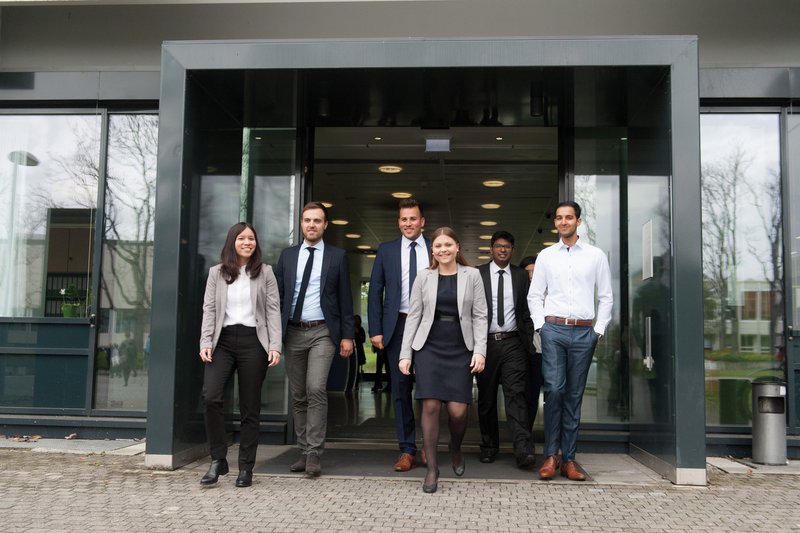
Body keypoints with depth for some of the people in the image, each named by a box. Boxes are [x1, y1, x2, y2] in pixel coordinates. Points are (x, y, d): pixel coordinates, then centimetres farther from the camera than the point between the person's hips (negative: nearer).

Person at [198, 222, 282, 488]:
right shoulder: (217, 273, 11)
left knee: (250, 407, 2)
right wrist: (205, 343, -5)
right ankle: (218, 460, -4)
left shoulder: (265, 272, 8)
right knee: (210, 396, -18)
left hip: (253, 341, -1)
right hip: (223, 340, 1)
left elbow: (273, 310, 3)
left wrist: (275, 346, -7)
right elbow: (209, 310, 7)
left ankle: (246, 468, 11)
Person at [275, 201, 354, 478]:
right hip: (293, 332, 3)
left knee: (316, 389, -17)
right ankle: (305, 452, 18)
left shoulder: (337, 256, 4)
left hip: (322, 332, -3)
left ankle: (314, 454, -9)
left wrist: (347, 335, -2)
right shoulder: (287, 255, 11)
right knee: (298, 396, 8)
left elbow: (345, 298, 3)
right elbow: (278, 295, 10)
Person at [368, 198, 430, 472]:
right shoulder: (386, 250, 8)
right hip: (398, 325, 1)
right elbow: (375, 291, 6)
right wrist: (375, 330, -3)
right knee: (400, 388, 4)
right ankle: (407, 450, 11)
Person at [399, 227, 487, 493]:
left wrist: (480, 350, -7)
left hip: (460, 350, 0)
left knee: (458, 411, -4)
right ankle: (432, 467, 7)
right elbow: (413, 316, 6)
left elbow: (480, 316, 3)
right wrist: (405, 354, 0)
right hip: (429, 347, 0)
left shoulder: (472, 275, 4)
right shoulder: (424, 276, 5)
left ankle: (455, 448, 29)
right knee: (431, 406, -6)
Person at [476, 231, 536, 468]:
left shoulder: (521, 276, 9)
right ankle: (489, 446, 20)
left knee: (516, 394, -10)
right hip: (486, 342, 0)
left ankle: (523, 449, -14)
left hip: (513, 343, 0)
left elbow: (527, 312, 9)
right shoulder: (477, 274, 5)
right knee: (486, 397, 8)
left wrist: (529, 344, 2)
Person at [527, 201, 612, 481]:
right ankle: (551, 455, -1)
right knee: (554, 389, -11)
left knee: (574, 395, 4)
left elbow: (606, 297, 10)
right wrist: (540, 325, 1)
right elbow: (534, 295, 12)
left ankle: (568, 459, 10)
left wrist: (599, 330, 2)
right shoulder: (546, 255, 9)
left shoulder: (596, 256, 8)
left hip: (584, 331, 1)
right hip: (553, 330, 0)